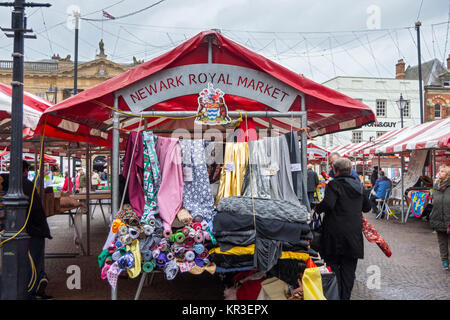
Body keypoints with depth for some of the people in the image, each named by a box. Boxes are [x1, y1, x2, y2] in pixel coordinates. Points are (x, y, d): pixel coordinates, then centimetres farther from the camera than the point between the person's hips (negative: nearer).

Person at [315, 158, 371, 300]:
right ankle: (346, 296, 15)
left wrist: (317, 209, -6)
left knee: (333, 265, 7)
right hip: (354, 233, 5)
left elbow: (328, 204, -24)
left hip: (335, 232, -5)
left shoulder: (334, 184, -10)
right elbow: (367, 207, 19)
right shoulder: (359, 186, 10)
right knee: (349, 269, 11)